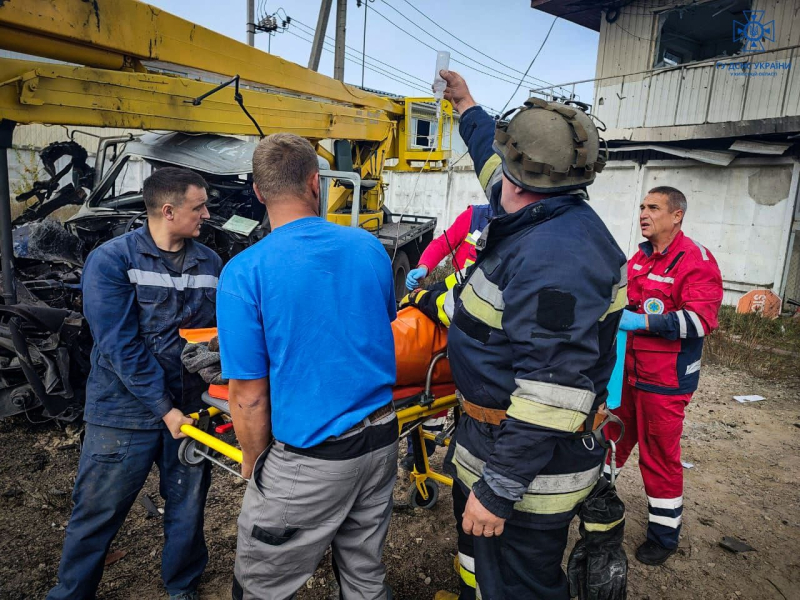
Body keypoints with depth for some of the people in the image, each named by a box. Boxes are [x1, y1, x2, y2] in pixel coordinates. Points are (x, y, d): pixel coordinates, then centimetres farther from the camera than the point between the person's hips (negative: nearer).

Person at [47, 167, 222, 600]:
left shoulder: (209, 263, 2)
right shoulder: (111, 261, -10)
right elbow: (121, 346, -16)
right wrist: (164, 408, -18)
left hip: (191, 407, 4)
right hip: (125, 414, -3)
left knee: (187, 510, 17)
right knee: (98, 512, 13)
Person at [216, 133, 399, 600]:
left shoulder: (244, 273, -16)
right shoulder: (369, 246, -3)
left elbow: (249, 396, -14)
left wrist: (255, 462, 3)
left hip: (310, 461, -5)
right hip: (381, 440, 5)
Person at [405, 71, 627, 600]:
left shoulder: (555, 255, -32)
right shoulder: (545, 220, 1)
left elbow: (552, 393, -34)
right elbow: (497, 164, 23)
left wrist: (498, 489, -28)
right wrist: (466, 106, 35)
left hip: (532, 459, -10)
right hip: (493, 428, 10)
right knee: (477, 547, 32)